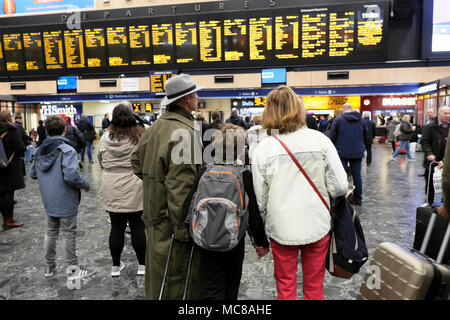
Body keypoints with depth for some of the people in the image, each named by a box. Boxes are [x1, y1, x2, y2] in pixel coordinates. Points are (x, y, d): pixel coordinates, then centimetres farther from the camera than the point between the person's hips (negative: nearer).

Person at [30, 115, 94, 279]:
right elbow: (71, 176, -29)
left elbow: (32, 173, 13)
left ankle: (49, 266, 33)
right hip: (65, 201, -7)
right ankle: (74, 269, 17)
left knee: (51, 231, 19)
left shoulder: (41, 150, 5)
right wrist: (86, 185, -14)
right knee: (69, 233, 5)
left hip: (49, 201, 7)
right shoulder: (67, 150, -19)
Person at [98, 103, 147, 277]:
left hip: (111, 190, 2)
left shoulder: (106, 137, -1)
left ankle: (116, 266, 24)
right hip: (135, 190, -2)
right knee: (137, 227, 8)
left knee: (116, 227, 11)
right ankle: (142, 265, 19)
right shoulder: (140, 136, -9)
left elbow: (100, 161, 11)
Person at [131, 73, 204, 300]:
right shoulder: (185, 132, -21)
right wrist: (182, 228, -22)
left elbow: (137, 158, 18)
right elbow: (180, 185, -26)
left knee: (158, 268, 24)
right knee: (177, 277, 4)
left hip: (154, 212, 9)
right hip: (172, 217, -9)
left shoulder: (158, 125, 7)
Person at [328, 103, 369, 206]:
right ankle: (358, 199, 17)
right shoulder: (361, 120, 8)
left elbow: (332, 137, -6)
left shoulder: (338, 119, -5)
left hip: (342, 152, -3)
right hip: (358, 153, 4)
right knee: (357, 175, 10)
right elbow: (366, 137, 13)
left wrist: (334, 149, 9)